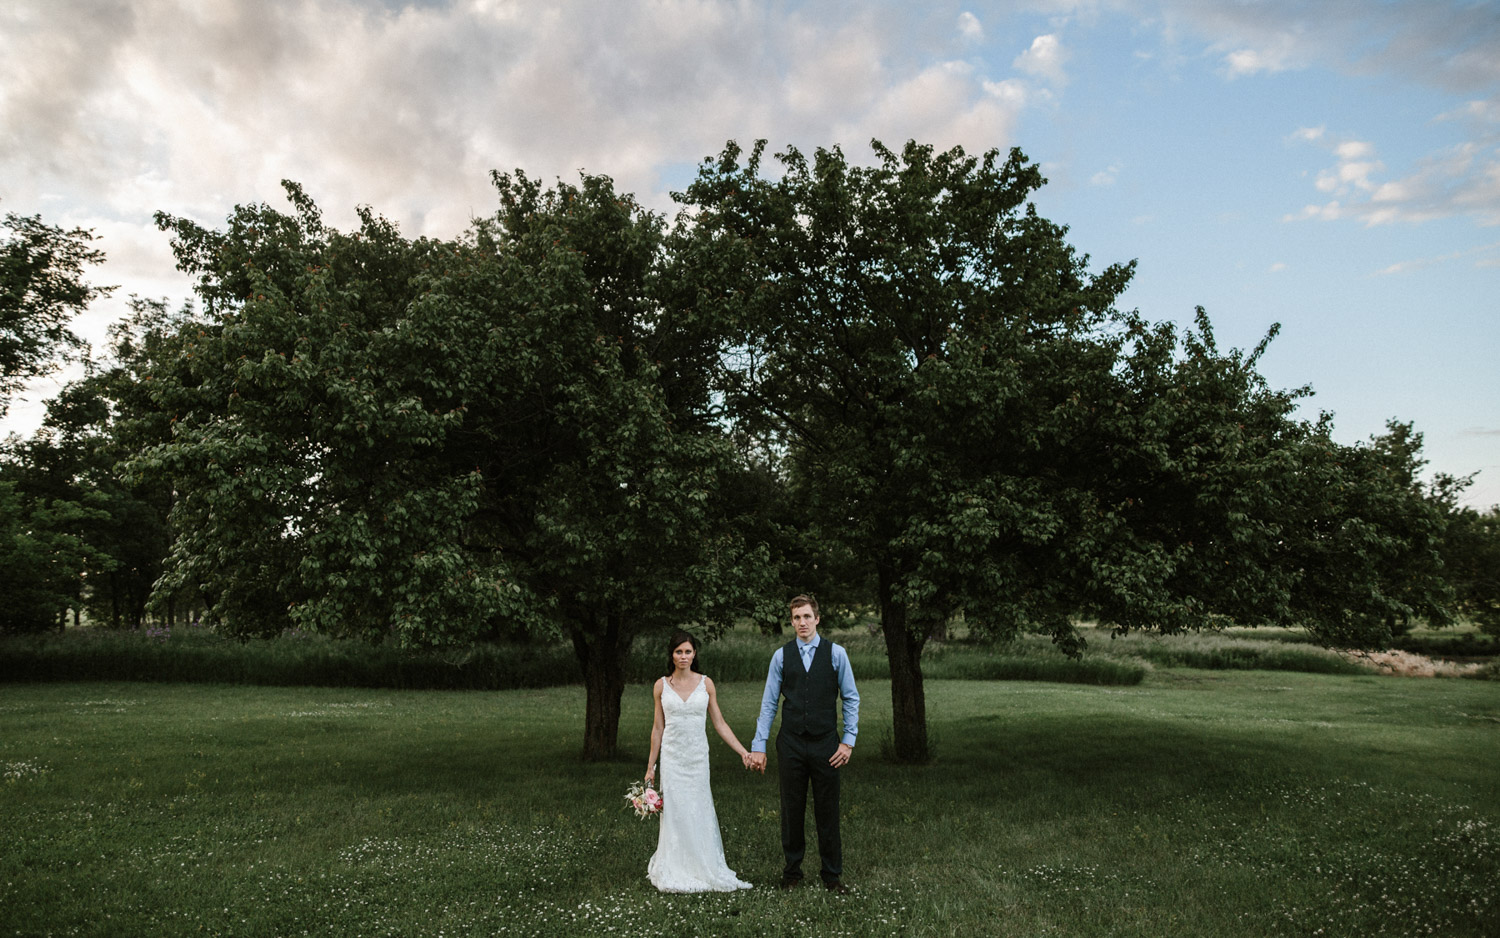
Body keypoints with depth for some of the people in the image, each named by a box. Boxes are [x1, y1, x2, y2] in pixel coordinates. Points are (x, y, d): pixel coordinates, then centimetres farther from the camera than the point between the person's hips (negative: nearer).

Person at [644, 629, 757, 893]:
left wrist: (743, 751, -5)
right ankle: (675, 873, 14)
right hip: (672, 756, 0)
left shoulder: (705, 683, 1)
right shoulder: (661, 686, 1)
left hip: (698, 756, 0)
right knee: (674, 813, 1)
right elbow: (658, 728, 6)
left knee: (700, 811, 3)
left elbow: (719, 723, 3)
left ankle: (704, 870, 17)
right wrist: (651, 766, 7)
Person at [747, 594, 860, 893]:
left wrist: (848, 740, -3)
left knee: (828, 812, 7)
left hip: (826, 744, -1)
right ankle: (792, 872, 25)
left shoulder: (836, 653, 0)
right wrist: (758, 746, -1)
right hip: (791, 744, 1)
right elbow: (768, 703, 3)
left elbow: (851, 698, 3)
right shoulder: (781, 655, 2)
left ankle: (832, 874, 22)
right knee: (792, 811, 9)